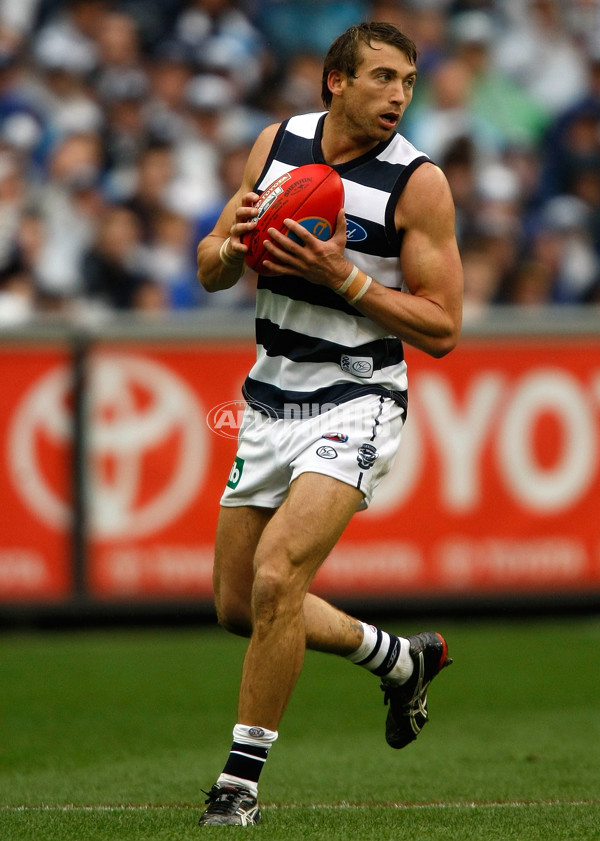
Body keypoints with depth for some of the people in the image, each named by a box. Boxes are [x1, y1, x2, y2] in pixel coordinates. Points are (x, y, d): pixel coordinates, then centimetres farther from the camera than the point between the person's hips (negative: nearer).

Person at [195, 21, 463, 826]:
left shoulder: (418, 181, -11)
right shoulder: (277, 143, 3)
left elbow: (442, 330, -11)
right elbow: (210, 271, 10)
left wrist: (343, 276, -21)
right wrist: (233, 242, -13)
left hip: (355, 405, -6)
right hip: (271, 399, 6)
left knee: (276, 575, -23)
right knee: (238, 604, 11)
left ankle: (241, 780, -12)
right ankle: (402, 659, 34)